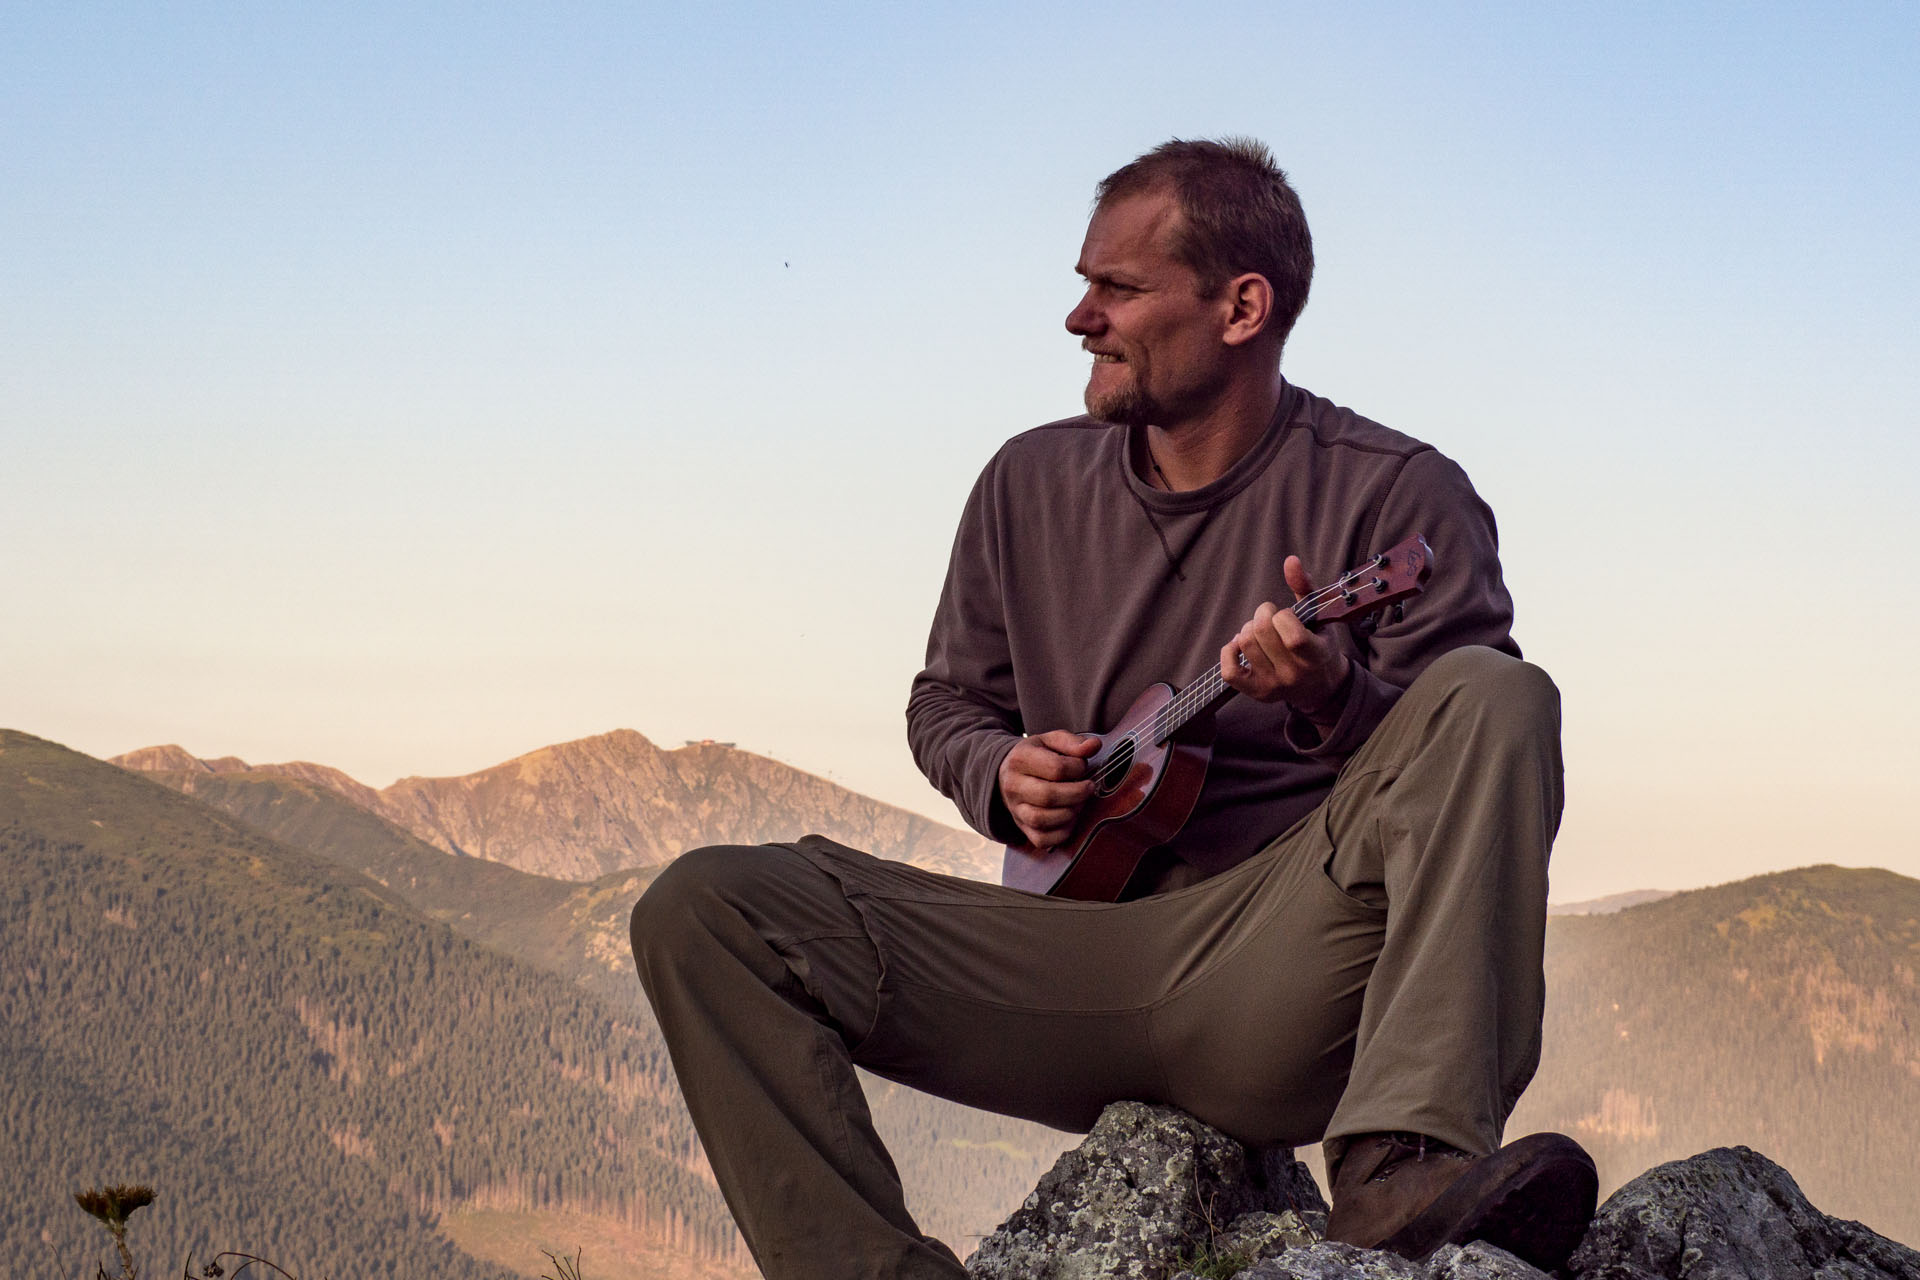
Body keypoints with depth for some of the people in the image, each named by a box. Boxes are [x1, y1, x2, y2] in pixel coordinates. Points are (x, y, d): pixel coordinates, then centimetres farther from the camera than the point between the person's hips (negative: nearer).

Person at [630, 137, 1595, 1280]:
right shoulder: (1033, 486, 13)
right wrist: (1001, 775, 1)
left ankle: (1403, 1172, -43)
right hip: (1077, 959, 4)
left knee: (1499, 698, -28)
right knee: (704, 909, -12)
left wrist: (1337, 703, -27)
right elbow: (947, 699, 25)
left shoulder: (1396, 496, 0)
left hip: (1283, 981, -3)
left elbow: (1473, 756, -6)